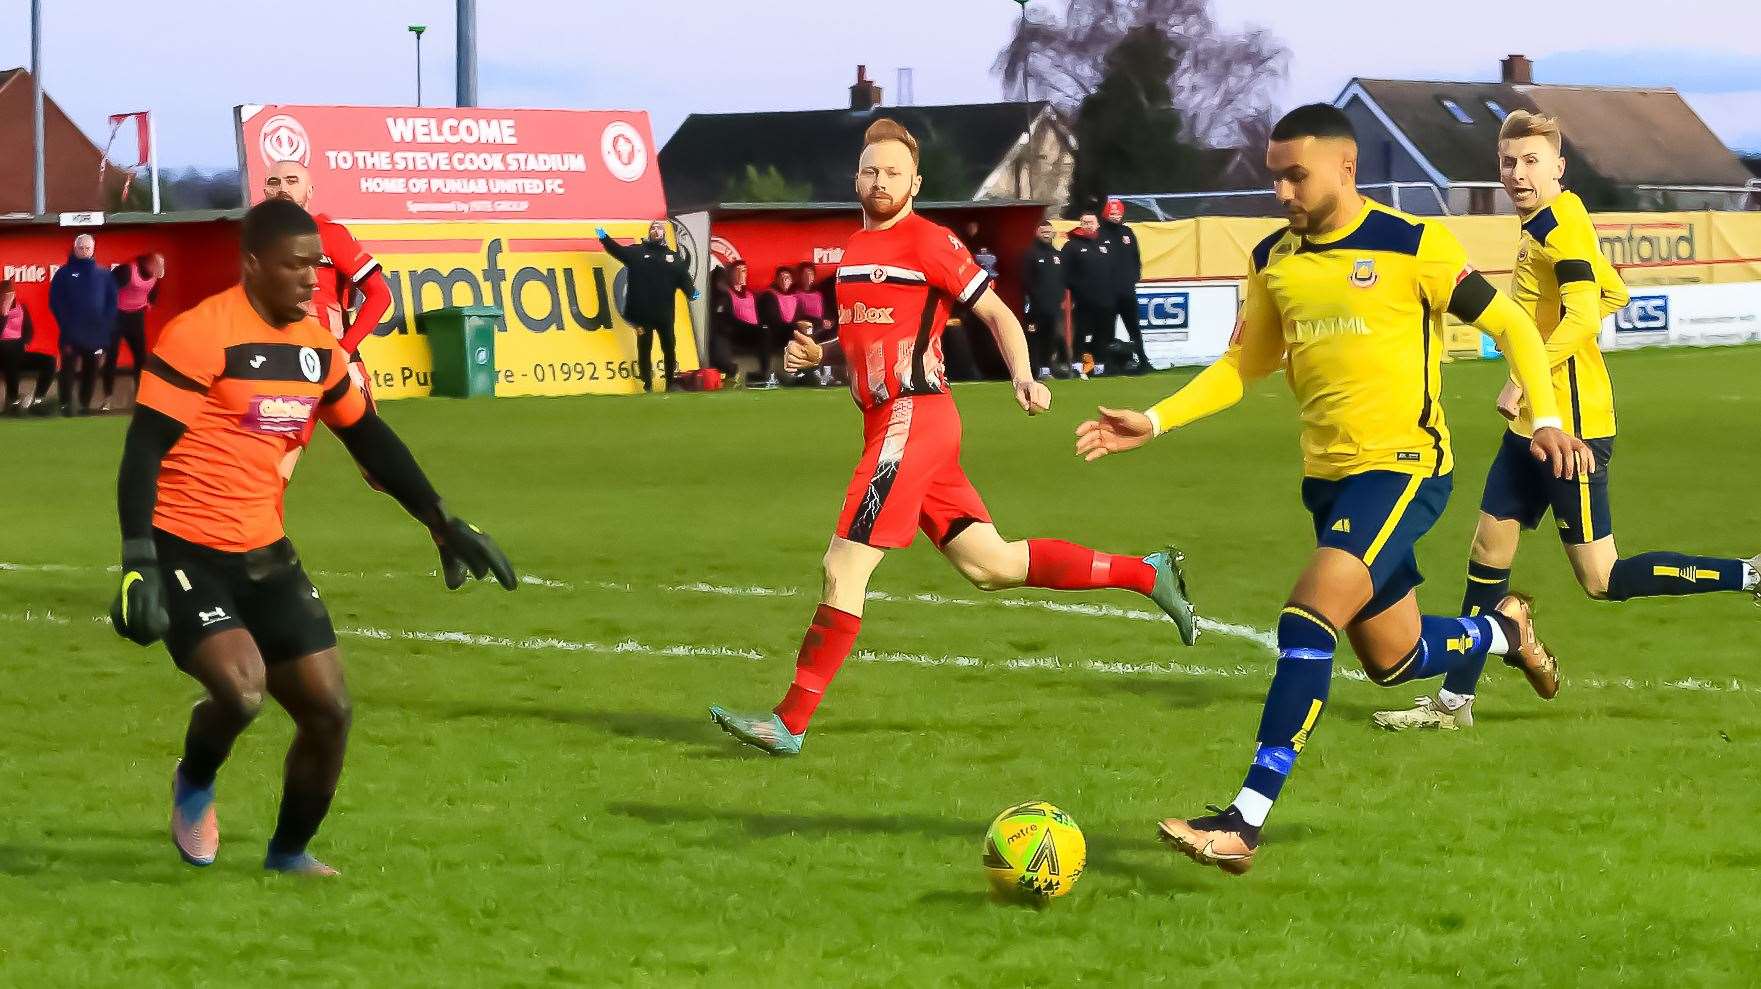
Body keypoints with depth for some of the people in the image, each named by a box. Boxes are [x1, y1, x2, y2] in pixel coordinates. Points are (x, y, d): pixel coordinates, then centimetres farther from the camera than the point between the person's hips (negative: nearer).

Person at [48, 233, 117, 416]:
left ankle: (85, 404, 14)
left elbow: (112, 304, 9)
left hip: (96, 335, 2)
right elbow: (56, 302, -1)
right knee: (68, 369, -7)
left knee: (91, 371, 4)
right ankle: (66, 405, -2)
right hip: (72, 335, -2)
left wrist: (105, 324, -4)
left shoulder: (103, 275, 9)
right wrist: (66, 324, -10)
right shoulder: (65, 274, 3)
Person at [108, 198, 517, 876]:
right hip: (185, 551, -7)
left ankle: (289, 852, 27)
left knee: (329, 710, 3)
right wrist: (138, 564, -24)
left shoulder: (318, 347, 7)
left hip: (264, 555, 7)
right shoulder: (200, 336, -16)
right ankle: (194, 788, 7)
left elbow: (369, 439, 20)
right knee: (241, 688, -27)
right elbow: (143, 452, -17)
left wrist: (443, 523, 17)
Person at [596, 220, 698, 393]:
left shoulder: (674, 257, 11)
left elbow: (684, 278, 8)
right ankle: (647, 386, 12)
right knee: (644, 349, 4)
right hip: (642, 313, -1)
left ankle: (670, 384, 18)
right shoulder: (637, 252, 7)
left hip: (665, 314, 1)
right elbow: (618, 250, -1)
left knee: (669, 348, 6)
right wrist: (604, 239, -14)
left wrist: (691, 292, -7)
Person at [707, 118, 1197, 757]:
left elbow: (998, 314, -4)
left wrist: (1022, 377, -19)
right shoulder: (853, 250, 18)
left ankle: (790, 723, -6)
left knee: (843, 569, -10)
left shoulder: (930, 243, -7)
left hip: (913, 417, -9)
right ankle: (1147, 573, 22)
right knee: (989, 565, 12)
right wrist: (815, 353, 10)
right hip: (886, 420, 9)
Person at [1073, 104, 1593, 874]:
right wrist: (1154, 422, 8)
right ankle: (1505, 631, 46)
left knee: (1306, 625, -22)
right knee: (1391, 661, 14)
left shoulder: (1414, 246, -10)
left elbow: (1510, 326, -3)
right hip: (1328, 474, 7)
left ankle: (1244, 823, -22)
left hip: (1403, 467, -7)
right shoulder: (1274, 260, 7)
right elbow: (1245, 364, 19)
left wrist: (1546, 420, -16)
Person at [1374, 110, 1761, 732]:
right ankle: (1454, 700, 15)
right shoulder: (1547, 224, 14)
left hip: (1570, 423, -10)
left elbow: (1584, 315, -25)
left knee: (1601, 580, -6)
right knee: (1490, 547, 10)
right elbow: (1613, 294, 26)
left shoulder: (1558, 224, -15)